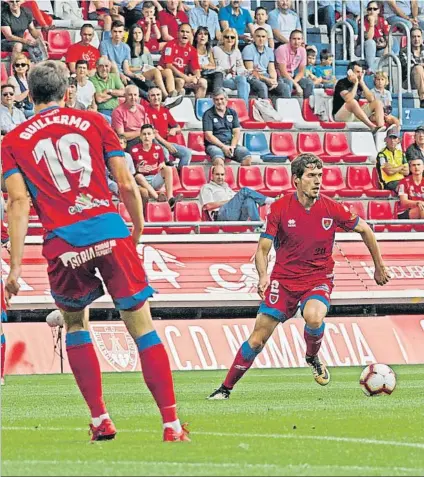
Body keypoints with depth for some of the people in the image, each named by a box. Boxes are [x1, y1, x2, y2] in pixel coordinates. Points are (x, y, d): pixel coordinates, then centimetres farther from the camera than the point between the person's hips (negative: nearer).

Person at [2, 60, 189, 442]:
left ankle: (100, 421, 13)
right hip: (109, 229, 0)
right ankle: (172, 423, -4)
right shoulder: (93, 122, 11)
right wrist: (138, 228, 22)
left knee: (75, 323, 23)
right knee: (141, 325, 3)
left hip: (62, 241, 1)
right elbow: (127, 184, 7)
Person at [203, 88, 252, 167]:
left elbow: (236, 132, 9)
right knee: (218, 160, -38)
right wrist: (223, 146, -14)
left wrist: (232, 146, -10)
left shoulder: (232, 113, 15)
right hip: (214, 145, -4)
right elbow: (208, 135, -5)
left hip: (231, 144, 4)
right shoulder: (208, 114, 3)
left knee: (247, 157, -24)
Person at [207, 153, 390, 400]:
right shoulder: (279, 208, -8)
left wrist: (379, 267, 15)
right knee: (258, 338, -5)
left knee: (314, 317, -33)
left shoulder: (332, 209, -7)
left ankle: (313, 357, 0)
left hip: (318, 279, 0)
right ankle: (226, 388, 9)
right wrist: (263, 275, -23)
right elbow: (263, 249, -3)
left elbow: (364, 229, 9)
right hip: (284, 279, 0)